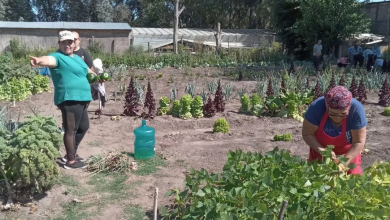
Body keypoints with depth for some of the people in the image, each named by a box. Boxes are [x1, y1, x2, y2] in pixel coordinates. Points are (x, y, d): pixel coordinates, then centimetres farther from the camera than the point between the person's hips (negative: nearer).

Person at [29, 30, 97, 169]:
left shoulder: (77, 58, 19)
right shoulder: (58, 57, -8)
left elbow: (87, 70, 38)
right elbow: (49, 60, -31)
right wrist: (39, 60, -54)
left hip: (81, 99, 10)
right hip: (69, 100, -10)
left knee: (84, 127, 19)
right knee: (71, 130, -4)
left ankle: (71, 153, 34)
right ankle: (71, 161, 7)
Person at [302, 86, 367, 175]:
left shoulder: (356, 109, -31)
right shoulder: (317, 107, -31)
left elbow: (358, 142, -25)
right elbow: (307, 134, -21)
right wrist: (322, 150, -35)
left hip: (348, 153, 0)